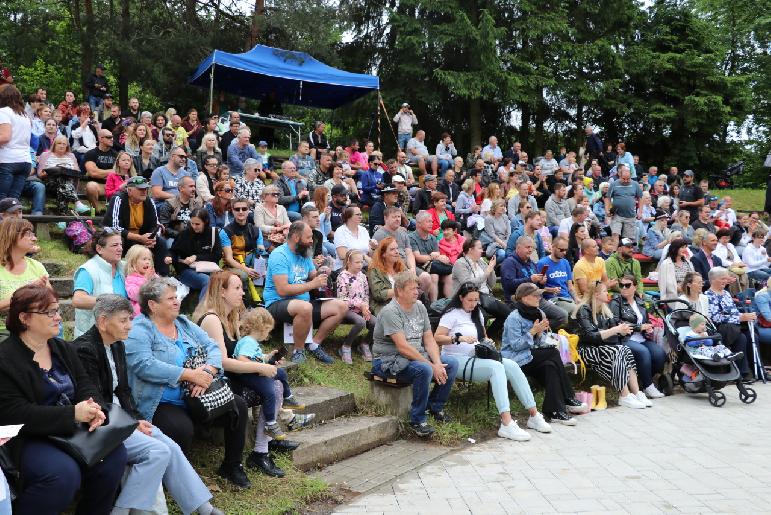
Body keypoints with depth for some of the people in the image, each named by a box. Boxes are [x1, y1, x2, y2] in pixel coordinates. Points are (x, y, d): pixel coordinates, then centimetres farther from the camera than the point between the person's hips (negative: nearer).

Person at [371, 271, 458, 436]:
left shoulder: (420, 307, 8)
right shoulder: (390, 312, -18)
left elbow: (429, 340, 6)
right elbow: (403, 347, -24)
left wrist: (437, 363, -12)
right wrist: (432, 366, -23)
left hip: (417, 355, 8)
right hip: (389, 360, -8)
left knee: (452, 363, -4)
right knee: (424, 369, -33)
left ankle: (435, 406, 13)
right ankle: (417, 420, -17)